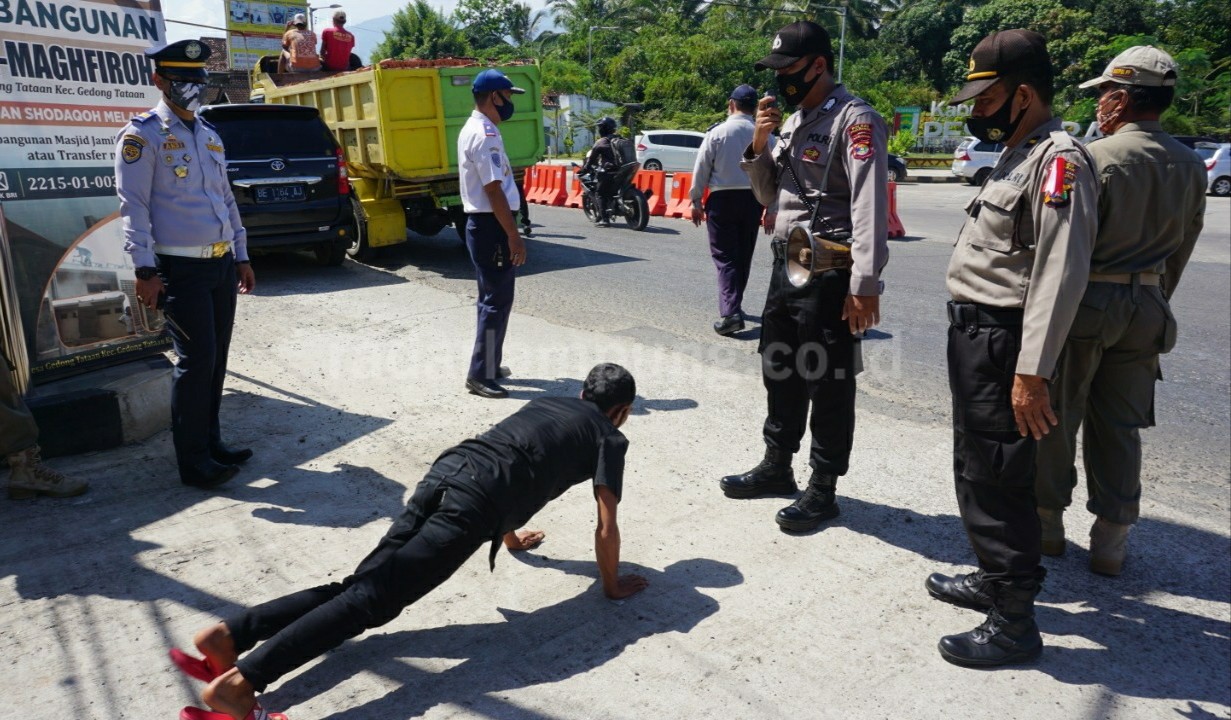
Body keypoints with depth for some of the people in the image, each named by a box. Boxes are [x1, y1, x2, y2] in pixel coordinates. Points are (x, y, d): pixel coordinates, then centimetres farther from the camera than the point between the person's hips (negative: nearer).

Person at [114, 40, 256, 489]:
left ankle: (211, 442, 23)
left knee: (216, 359, 11)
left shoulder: (210, 135, 17)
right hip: (182, 268, -7)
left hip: (222, 264, 7)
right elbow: (133, 206, -10)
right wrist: (145, 271, -16)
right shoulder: (142, 135, -5)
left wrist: (241, 256, 17)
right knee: (197, 361, -7)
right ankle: (193, 462, 3)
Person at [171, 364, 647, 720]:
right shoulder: (610, 438, 15)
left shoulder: (545, 404, 34)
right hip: (475, 503, -6)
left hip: (447, 469, 7)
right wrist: (612, 584, 29)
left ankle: (229, 633, -3)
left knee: (362, 582, 6)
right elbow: (606, 529, 11)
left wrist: (511, 537, 57)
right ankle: (239, 680, -17)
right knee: (373, 598, -10)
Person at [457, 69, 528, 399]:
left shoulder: (473, 130, 16)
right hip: (491, 226, -11)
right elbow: (493, 190, -22)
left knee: (492, 297, 17)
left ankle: (489, 365, 27)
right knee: (498, 300, -6)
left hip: (483, 223, 11)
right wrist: (514, 236, -21)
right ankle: (480, 375, 0)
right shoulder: (484, 135, -17)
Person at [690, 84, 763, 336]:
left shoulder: (717, 133, -6)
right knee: (743, 256, 16)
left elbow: (701, 170, -4)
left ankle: (730, 312, -16)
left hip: (722, 199, -3)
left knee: (725, 257, -2)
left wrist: (696, 201, 6)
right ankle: (733, 305, 30)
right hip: (753, 199, 3)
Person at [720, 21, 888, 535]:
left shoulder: (855, 119, -12)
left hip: (828, 275, -9)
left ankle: (823, 489, 16)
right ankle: (777, 466, 33)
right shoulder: (794, 121, 15)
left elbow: (869, 205, -21)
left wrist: (865, 285, -27)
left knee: (828, 382, 2)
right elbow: (768, 194, 18)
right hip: (784, 267, 9)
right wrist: (759, 142, 2)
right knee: (779, 370, 17)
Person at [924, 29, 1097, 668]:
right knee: (976, 467, 20)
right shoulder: (1016, 155, 16)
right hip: (973, 333, 10)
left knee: (996, 482, -3)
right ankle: (995, 578, 37)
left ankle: (1013, 623, 11)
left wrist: (1031, 373, -26)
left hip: (1000, 341, -10)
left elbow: (1060, 276, -23)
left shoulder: (1059, 159, -15)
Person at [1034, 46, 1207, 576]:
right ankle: (1111, 543, 20)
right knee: (1121, 427, 13)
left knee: (1056, 418, 8)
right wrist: (1154, 303, 22)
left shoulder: (1099, 157, -14)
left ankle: (1046, 524, 20)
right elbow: (1181, 253, 12)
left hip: (1085, 300, -6)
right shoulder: (1190, 167, 6)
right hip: (1146, 306, 6)